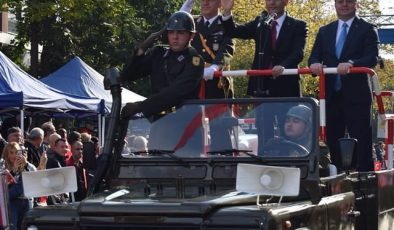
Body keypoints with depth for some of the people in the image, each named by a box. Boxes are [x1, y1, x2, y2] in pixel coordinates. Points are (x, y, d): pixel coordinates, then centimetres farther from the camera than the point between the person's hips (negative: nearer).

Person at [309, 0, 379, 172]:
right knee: (333, 142, 9)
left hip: (356, 95, -4)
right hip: (331, 95, 5)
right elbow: (314, 57, 9)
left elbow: (372, 59, -10)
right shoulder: (324, 31, 16)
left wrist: (351, 64, -28)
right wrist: (315, 64, -15)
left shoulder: (367, 29, 2)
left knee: (362, 144, -5)